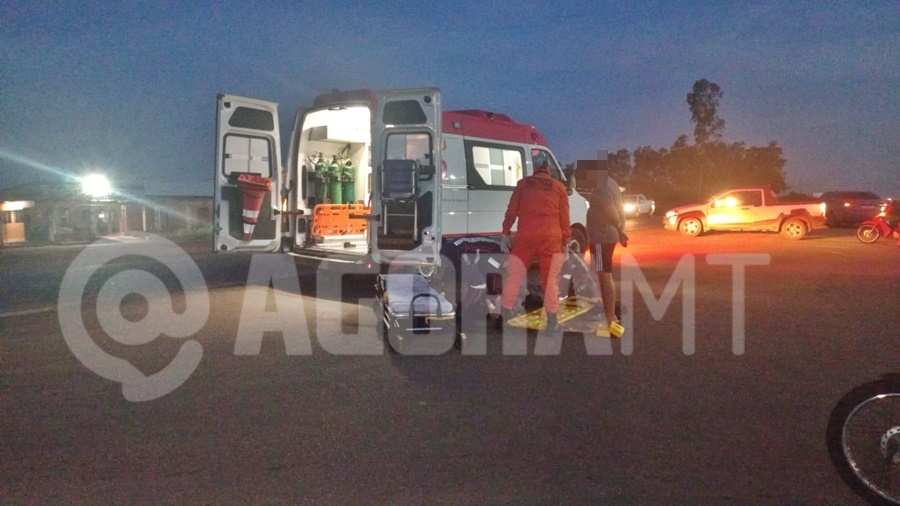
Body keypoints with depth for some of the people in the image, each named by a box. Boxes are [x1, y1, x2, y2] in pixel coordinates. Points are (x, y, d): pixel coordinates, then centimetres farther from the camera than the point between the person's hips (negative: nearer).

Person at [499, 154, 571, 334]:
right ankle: (552, 320, 3)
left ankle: (506, 310, 15)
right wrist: (566, 242, 10)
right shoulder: (559, 187, 8)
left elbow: (511, 210, 6)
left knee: (515, 274, 10)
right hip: (550, 237, 0)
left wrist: (505, 233, 11)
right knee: (550, 278, 4)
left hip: (525, 235, 1)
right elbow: (564, 217, 6)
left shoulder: (523, 183, 9)